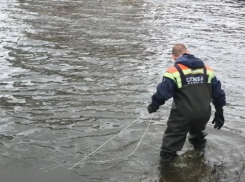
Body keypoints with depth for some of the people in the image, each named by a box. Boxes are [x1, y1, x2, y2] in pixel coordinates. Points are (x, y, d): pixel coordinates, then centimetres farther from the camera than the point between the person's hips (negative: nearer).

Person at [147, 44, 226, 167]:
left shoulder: (174, 71, -13)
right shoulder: (207, 70, 4)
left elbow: (162, 93, -15)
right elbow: (218, 93, 9)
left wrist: (153, 105, 5)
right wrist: (219, 113, 19)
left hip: (183, 114, -5)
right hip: (204, 114, 5)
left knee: (174, 135, 14)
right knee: (197, 130, 34)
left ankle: (166, 157, 20)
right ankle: (199, 147, 52)